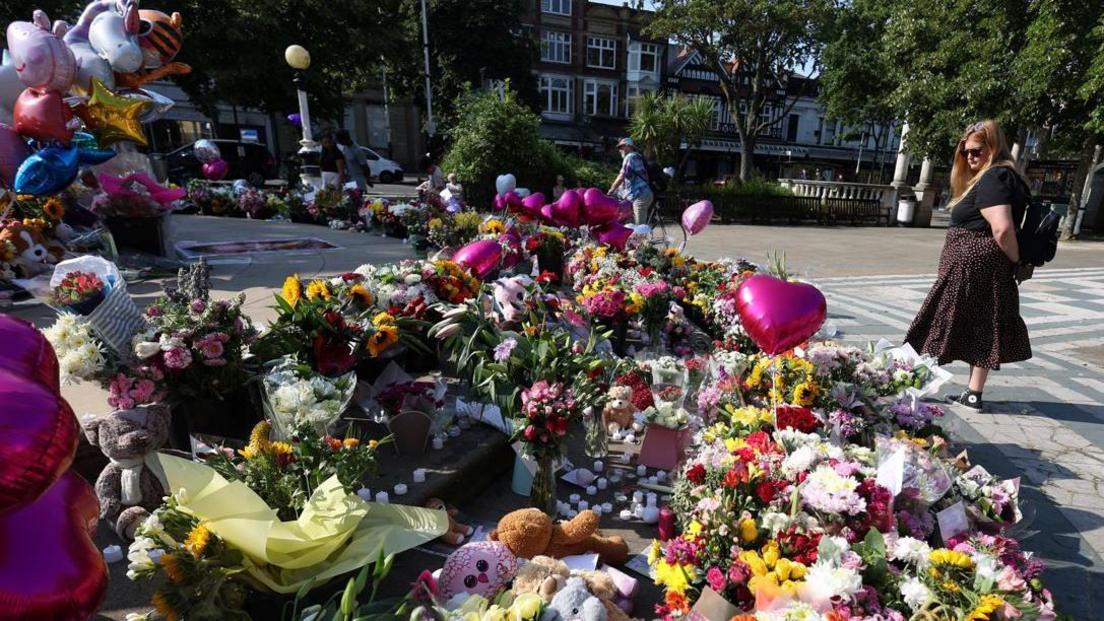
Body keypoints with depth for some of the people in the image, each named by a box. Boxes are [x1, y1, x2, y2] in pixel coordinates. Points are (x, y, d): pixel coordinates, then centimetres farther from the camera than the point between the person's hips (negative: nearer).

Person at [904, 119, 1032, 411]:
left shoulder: (991, 179, -16)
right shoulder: (1004, 176, 16)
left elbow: (1002, 228, -26)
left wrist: (1016, 261, -13)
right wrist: (1014, 265, 16)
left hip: (971, 267, -10)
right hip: (990, 271, 10)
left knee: (946, 327, 0)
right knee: (983, 330, 11)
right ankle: (973, 394, 17)